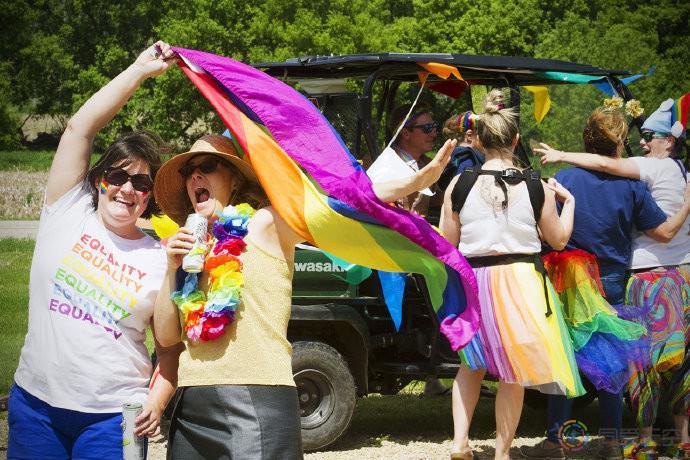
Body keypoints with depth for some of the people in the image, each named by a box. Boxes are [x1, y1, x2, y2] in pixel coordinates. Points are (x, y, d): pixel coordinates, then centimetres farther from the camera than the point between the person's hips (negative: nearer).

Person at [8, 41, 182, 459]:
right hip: (35, 404, 1)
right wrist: (140, 71, -4)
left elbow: (171, 344, 7)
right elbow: (79, 128, -3)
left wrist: (158, 399, -9)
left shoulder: (161, 259, 2)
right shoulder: (69, 215, 3)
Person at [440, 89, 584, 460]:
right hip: (521, 281, -1)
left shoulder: (459, 185, -7)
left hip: (473, 279, 1)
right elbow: (558, 239, 4)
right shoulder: (536, 187, -8)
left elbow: (447, 245, -1)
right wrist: (568, 201, 18)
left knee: (472, 363, 21)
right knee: (513, 372, 10)